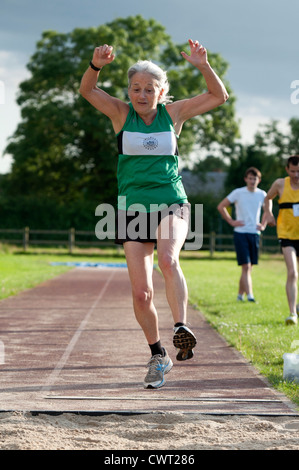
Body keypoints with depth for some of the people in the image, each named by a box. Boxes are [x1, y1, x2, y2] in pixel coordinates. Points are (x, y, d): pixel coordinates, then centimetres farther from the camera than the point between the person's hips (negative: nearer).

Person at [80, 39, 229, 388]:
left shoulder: (173, 112, 4)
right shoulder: (121, 114, 2)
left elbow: (219, 96, 4)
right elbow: (87, 90, -12)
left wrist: (203, 67, -12)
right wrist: (97, 65, -31)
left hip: (171, 203, -1)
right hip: (133, 208, 1)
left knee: (168, 260, -33)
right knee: (141, 293, -1)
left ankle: (181, 329, -38)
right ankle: (158, 356, 17)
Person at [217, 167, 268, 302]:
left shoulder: (262, 195, 6)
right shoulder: (238, 193, -4)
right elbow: (221, 206, 2)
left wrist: (264, 224, 11)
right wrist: (231, 221, -3)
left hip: (255, 233, 4)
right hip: (241, 233, -4)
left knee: (249, 267, 8)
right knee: (246, 266, -12)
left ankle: (240, 294, 20)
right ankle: (249, 295, -16)